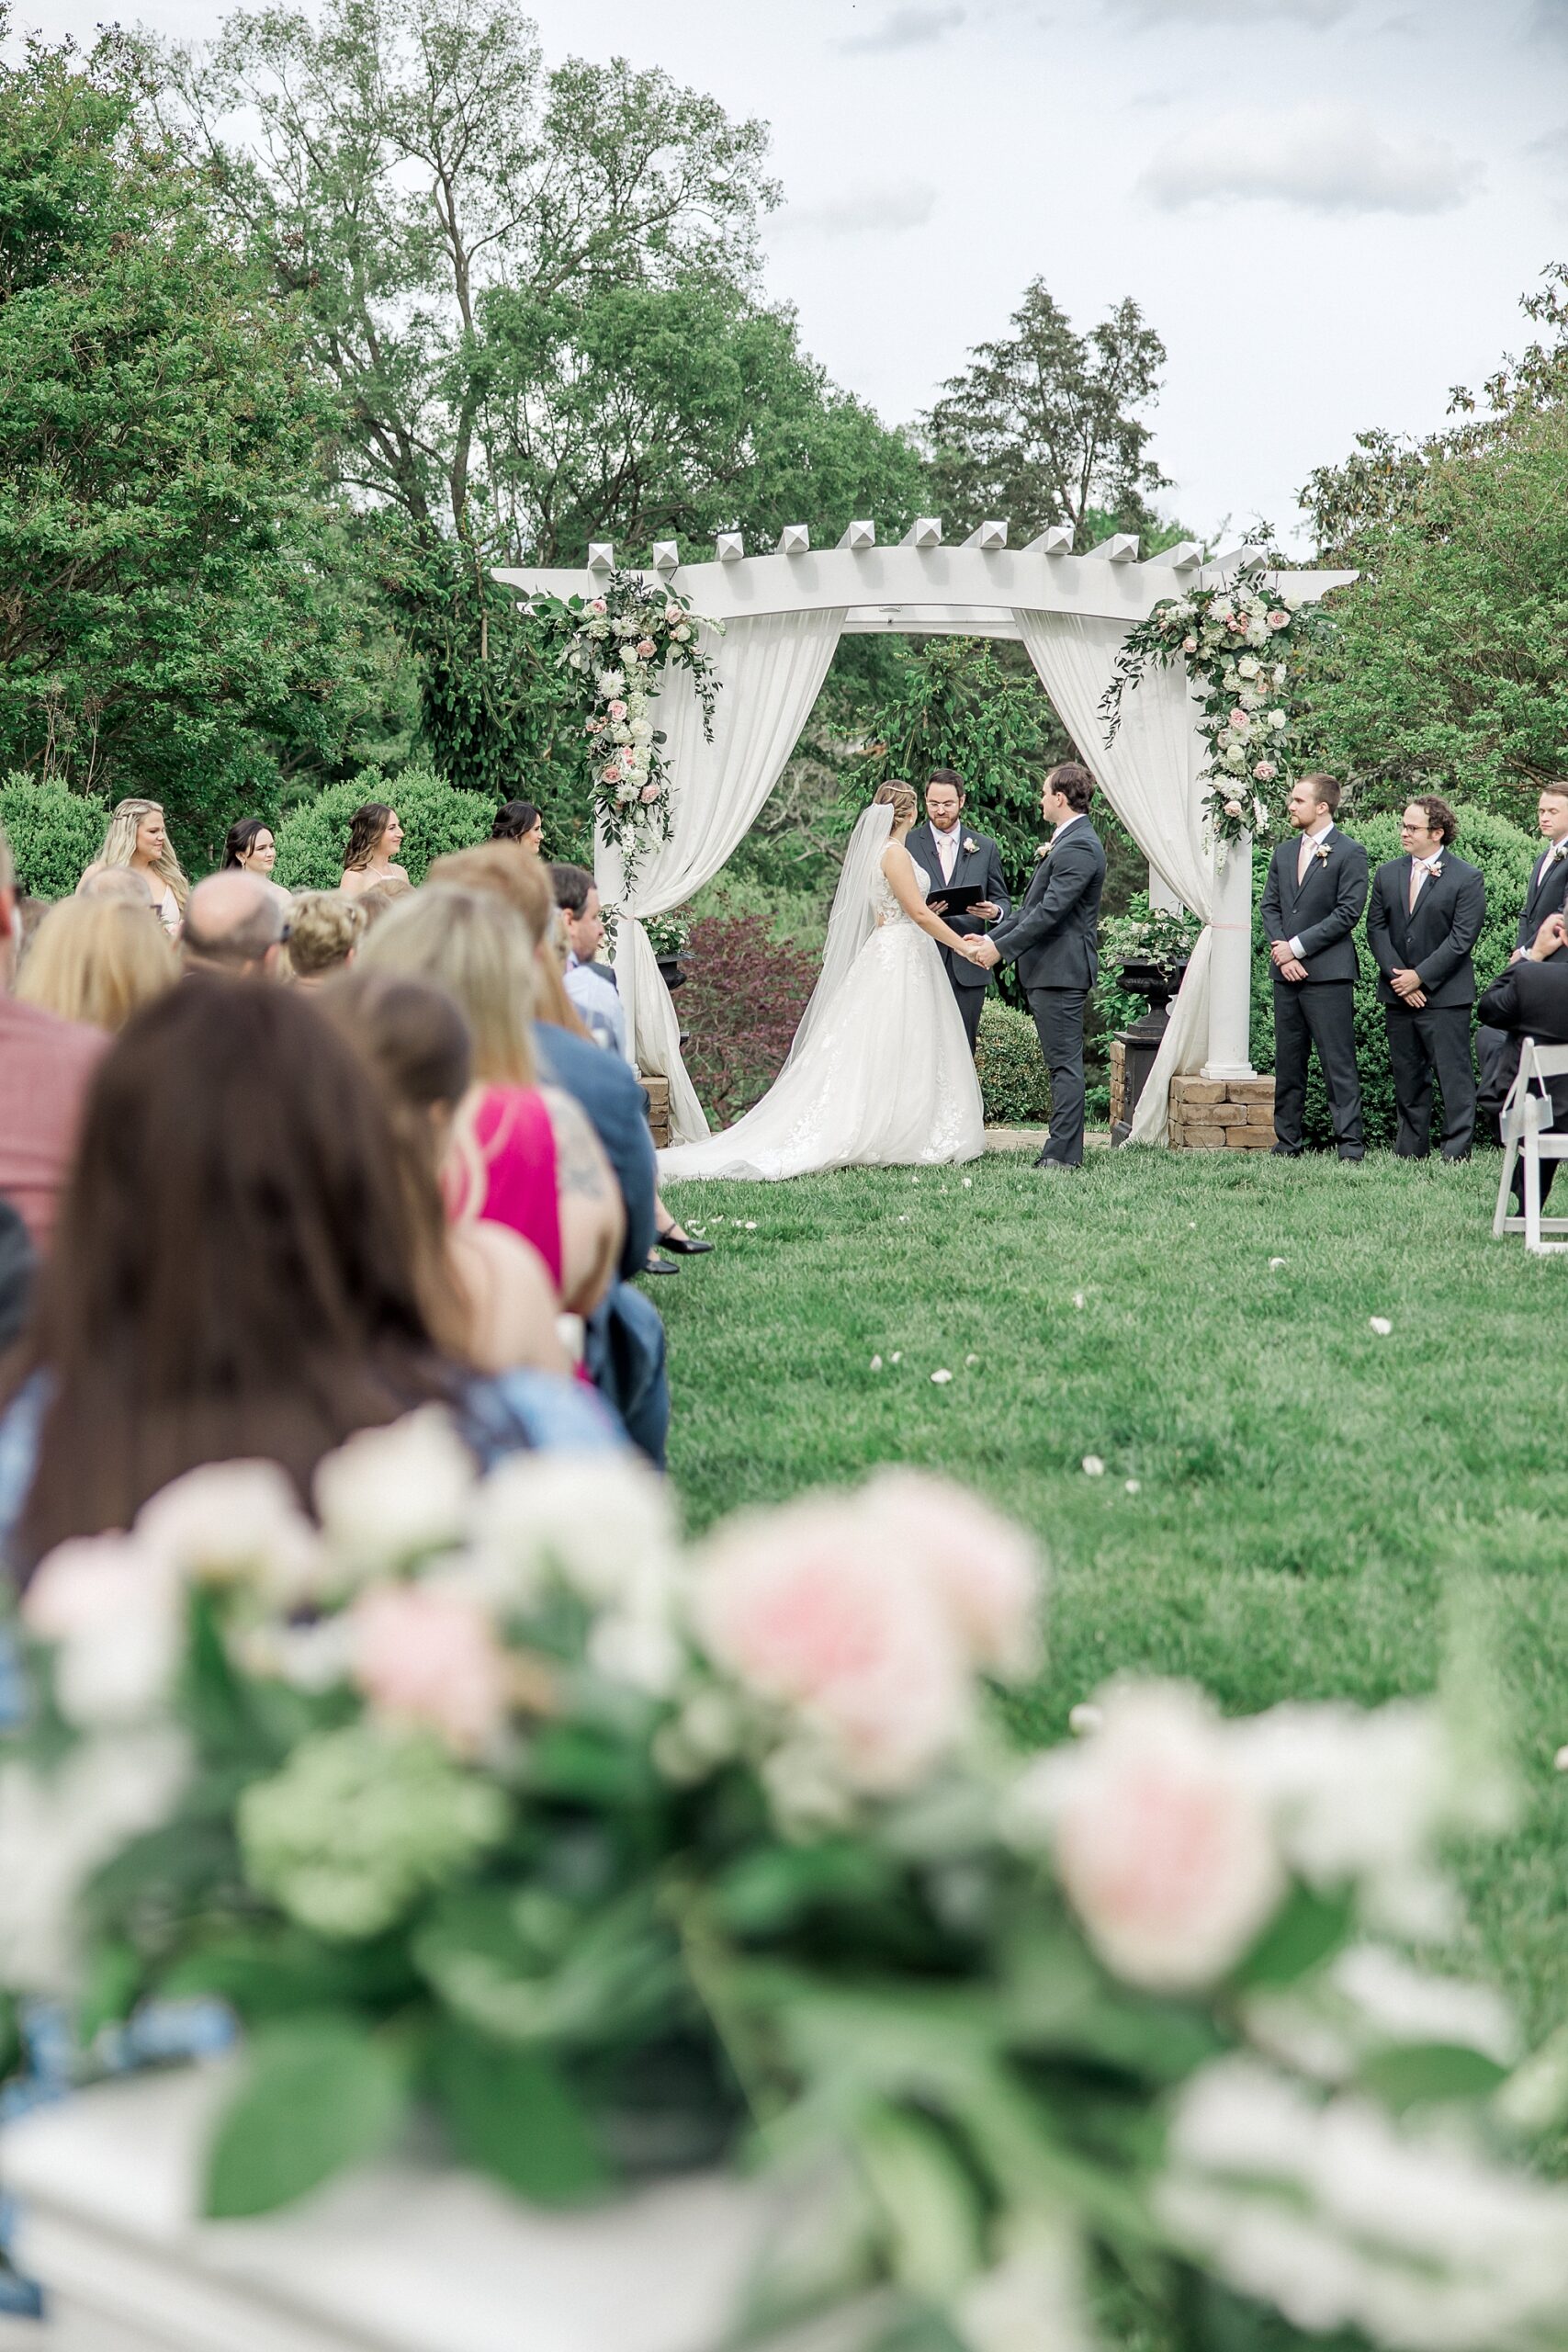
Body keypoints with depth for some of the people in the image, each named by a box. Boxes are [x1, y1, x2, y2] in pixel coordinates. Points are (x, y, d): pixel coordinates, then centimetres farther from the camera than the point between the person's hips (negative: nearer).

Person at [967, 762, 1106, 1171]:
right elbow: (1035, 906, 21)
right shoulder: (1067, 842, 18)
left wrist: (1000, 948, -18)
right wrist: (992, 937, 15)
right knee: (1062, 1064, 12)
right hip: (1048, 969, 11)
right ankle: (1063, 1149, 17)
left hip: (1061, 969, -11)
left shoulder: (1078, 847, -16)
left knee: (1065, 1064, -8)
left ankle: (1064, 1153, -6)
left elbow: (1050, 911, -22)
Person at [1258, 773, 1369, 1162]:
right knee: (1287, 1062, 9)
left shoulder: (1349, 853, -3)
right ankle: (1287, 1142, 15)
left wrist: (1297, 947, -12)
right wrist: (1281, 951, -3)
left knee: (1338, 1063, -7)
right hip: (1287, 972, 7)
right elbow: (1269, 906, 14)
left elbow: (1348, 913, -10)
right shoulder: (1284, 853, 17)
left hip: (1328, 973, -6)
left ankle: (1349, 1144, -6)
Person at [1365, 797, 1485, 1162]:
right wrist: (1397, 976, -6)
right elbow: (1376, 928, 6)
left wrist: (1420, 976, -15)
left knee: (1453, 1074, -6)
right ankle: (1410, 1150, 17)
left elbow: (1462, 937, -11)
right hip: (1398, 994, 5)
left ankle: (1457, 1152, -4)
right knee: (1407, 1076, 10)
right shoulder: (1387, 874, 10)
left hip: (1445, 995, -5)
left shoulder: (1466, 878, -5)